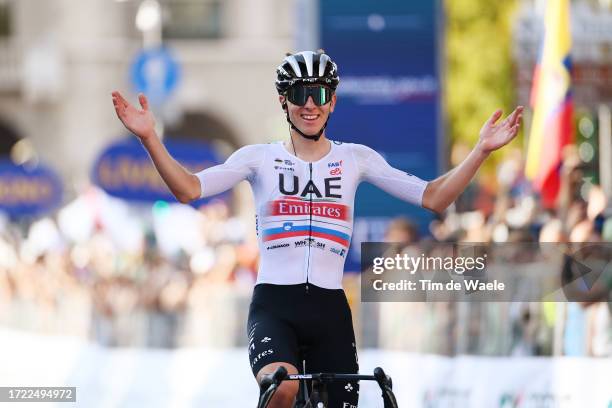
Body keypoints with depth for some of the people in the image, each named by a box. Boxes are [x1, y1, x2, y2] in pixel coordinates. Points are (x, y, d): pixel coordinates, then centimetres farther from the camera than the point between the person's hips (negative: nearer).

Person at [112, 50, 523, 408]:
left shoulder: (355, 158, 10)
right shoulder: (260, 158, 6)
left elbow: (433, 197, 6)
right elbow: (189, 188, -6)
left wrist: (482, 150, -4)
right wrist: (150, 139, -19)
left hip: (330, 307, 3)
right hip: (274, 305, -3)